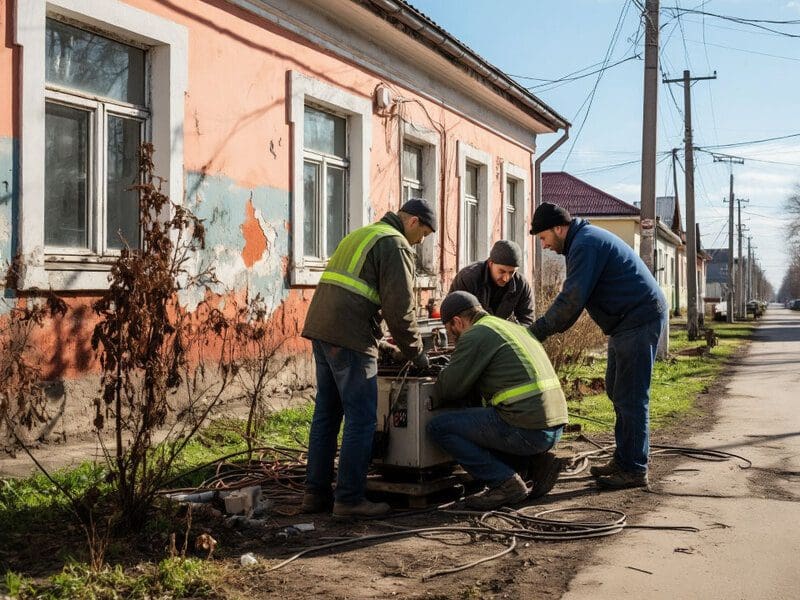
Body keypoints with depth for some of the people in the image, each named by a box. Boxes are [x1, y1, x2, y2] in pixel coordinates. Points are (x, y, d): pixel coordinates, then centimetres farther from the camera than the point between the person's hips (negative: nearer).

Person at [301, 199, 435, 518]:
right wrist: (416, 351, 2)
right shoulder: (396, 244, -3)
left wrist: (375, 343, 27)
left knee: (326, 413, 13)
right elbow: (400, 306, -11)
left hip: (320, 329, 9)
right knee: (361, 419, -3)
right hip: (350, 337, -9)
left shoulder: (360, 235, 26)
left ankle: (316, 492, 18)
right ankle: (349, 498, 0)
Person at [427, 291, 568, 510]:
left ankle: (505, 482, -5)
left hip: (527, 429, -9)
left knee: (439, 426, -2)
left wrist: (431, 401, 19)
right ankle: (536, 461, 13)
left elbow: (451, 387, -2)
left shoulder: (475, 335, -5)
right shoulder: (514, 327, 22)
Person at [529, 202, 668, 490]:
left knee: (630, 397, -8)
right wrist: (542, 328, 6)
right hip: (627, 322, 11)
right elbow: (572, 297, 17)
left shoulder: (586, 244, -18)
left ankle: (634, 470, -3)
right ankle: (623, 459, 22)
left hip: (639, 320, -11)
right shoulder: (585, 239, 15)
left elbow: (571, 301, -23)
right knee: (617, 391, 15)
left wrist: (535, 332, -17)